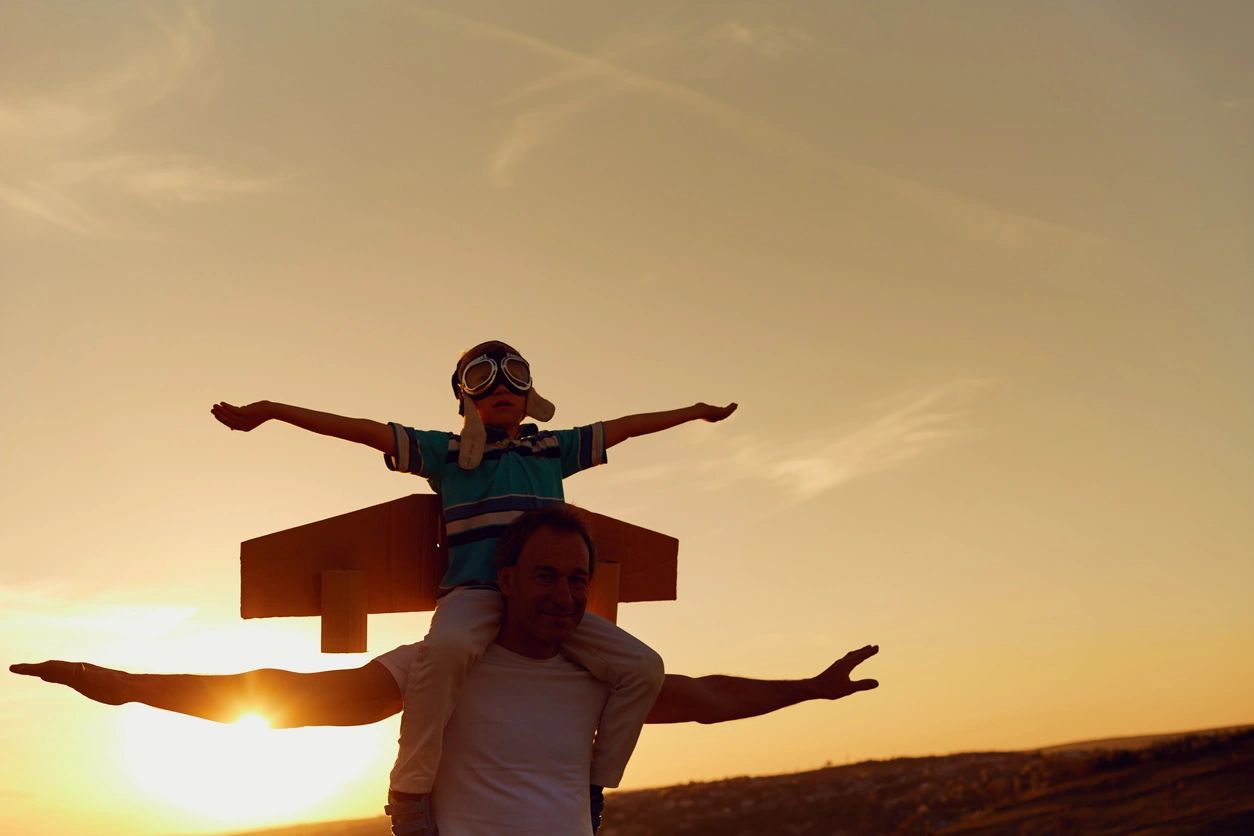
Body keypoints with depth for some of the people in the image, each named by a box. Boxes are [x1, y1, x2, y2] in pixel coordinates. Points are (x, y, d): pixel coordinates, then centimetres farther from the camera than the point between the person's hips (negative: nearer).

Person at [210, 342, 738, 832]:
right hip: (474, 592, -4)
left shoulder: (553, 449, 21)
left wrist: (698, 411, 40)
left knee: (641, 666, -9)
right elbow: (362, 430, 5)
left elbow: (625, 426, 30)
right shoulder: (444, 451, 11)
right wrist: (269, 411, -2)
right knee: (446, 647, -39)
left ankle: (592, 784, 9)